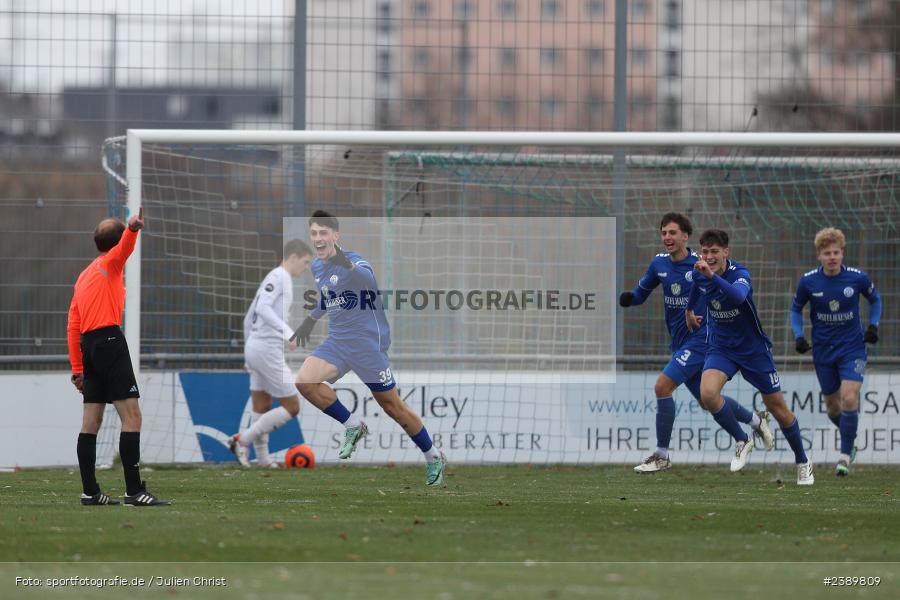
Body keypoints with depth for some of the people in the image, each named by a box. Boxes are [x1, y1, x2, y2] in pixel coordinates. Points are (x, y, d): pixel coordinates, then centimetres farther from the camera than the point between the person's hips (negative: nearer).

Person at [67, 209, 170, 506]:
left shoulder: (83, 277, 23)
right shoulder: (109, 264, 1)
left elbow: (72, 326, 19)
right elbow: (125, 247, -24)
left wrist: (77, 367, 19)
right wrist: (132, 229, -45)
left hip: (87, 346, 9)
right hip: (109, 340, -9)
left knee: (91, 421, 10)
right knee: (131, 415, -12)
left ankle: (90, 491, 11)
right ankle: (134, 490, -19)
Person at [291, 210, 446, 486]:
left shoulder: (353, 260, -16)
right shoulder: (317, 267, 9)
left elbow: (367, 278, -41)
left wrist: (349, 266, -61)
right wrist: (310, 321, 37)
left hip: (368, 342, -7)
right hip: (337, 341, 7)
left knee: (391, 404, 0)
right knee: (304, 381, -15)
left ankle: (434, 458, 16)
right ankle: (352, 427, 2)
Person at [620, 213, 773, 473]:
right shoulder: (659, 263, 3)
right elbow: (642, 291, 14)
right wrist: (628, 298, -9)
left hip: (699, 339, -7)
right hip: (679, 342, 7)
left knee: (663, 386, -19)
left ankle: (661, 456, -10)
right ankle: (756, 420, 40)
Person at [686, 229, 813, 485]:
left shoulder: (739, 274, -24)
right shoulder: (700, 273, -8)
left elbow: (739, 296, -49)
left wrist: (712, 275, -61)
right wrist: (689, 310, 35)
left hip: (753, 348, -4)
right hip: (721, 347, 4)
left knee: (777, 407, 5)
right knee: (708, 394, -25)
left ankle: (803, 462, 27)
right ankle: (741, 442, -3)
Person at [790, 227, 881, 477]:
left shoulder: (858, 278, -12)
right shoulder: (808, 281, -9)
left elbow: (875, 299, 9)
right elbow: (796, 309, 8)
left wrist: (873, 325, -4)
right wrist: (799, 336, -6)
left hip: (852, 347, -2)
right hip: (823, 350, 2)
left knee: (849, 399, -17)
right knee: (832, 404, 10)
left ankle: (845, 455, -4)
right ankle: (849, 441, 39)